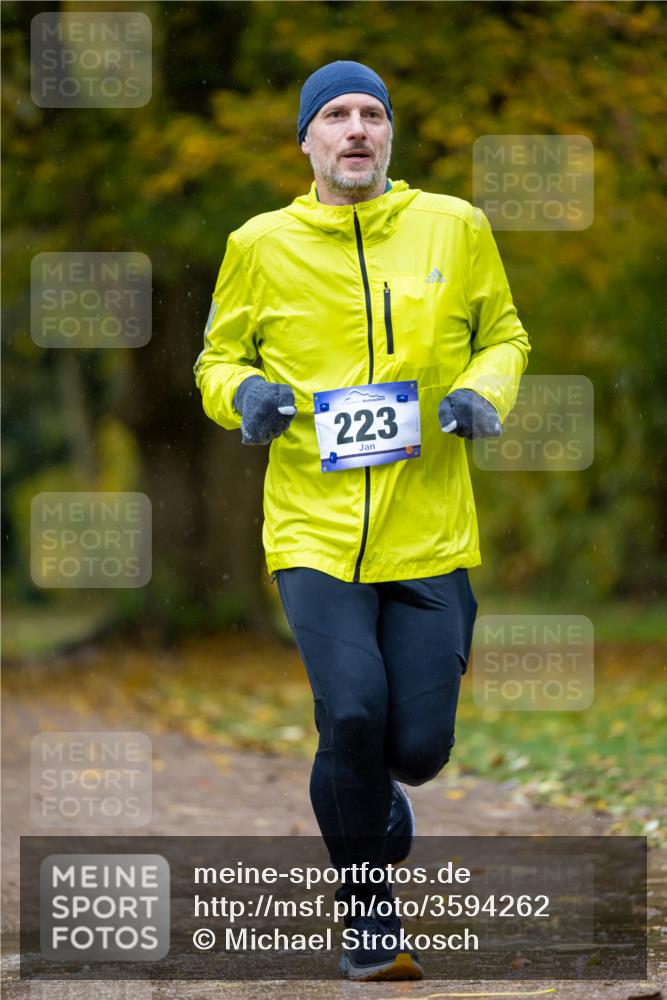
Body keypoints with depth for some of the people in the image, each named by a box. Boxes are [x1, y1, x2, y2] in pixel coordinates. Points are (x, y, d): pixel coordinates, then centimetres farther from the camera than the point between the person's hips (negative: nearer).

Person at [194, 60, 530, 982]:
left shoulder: (454, 228, 6)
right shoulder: (262, 245, 3)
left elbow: (504, 334, 18)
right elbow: (217, 358, 15)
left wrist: (486, 390, -4)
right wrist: (242, 391, -9)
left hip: (429, 531, 1)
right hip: (315, 527, -1)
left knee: (419, 746, -3)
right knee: (353, 713, -19)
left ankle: (376, 794, 38)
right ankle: (369, 914, 3)